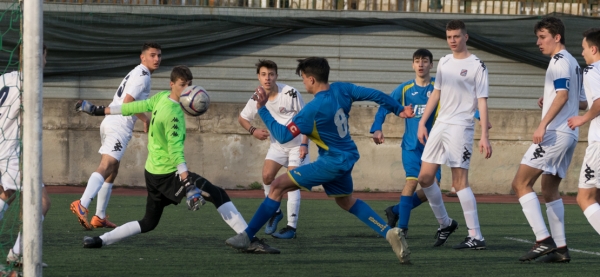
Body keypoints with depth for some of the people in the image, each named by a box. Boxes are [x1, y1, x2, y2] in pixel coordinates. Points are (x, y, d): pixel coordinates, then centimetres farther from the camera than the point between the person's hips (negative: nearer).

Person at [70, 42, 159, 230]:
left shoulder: (135, 74, 23)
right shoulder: (142, 76, -8)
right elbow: (127, 102, -18)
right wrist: (145, 120, -8)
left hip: (110, 122, 11)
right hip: (119, 125, -11)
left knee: (112, 170, 19)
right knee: (106, 166, -23)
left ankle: (99, 217, 22)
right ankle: (82, 204, -42)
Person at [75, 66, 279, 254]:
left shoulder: (161, 98, 3)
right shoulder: (173, 114, -21)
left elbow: (136, 106, 12)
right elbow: (175, 150, -27)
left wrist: (101, 110, 24)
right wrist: (187, 184, -34)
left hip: (152, 173, 9)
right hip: (168, 174, -9)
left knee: (148, 223, 17)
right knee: (219, 195, -12)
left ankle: (100, 241, 12)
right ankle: (251, 241, -19)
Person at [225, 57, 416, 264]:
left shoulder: (312, 110, -23)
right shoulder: (341, 90, -3)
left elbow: (283, 136, -21)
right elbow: (376, 95, 5)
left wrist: (262, 109, -16)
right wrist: (399, 109, 21)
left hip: (332, 162, -8)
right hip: (347, 158, 8)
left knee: (278, 186, -6)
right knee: (346, 201, 29)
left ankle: (246, 236, -6)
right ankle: (390, 233, 15)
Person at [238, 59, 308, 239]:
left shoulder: (290, 93, -22)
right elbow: (242, 118, 7)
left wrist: (304, 143, -20)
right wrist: (253, 131, -12)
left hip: (296, 144, -4)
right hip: (277, 145, 4)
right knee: (267, 175, -10)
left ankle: (291, 227, -6)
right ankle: (275, 213, 13)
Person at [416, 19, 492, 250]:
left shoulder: (476, 66, -6)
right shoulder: (444, 62, 13)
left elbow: (482, 102, -9)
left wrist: (484, 136, -15)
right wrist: (422, 122, 14)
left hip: (460, 127, -7)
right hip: (439, 125, 7)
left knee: (460, 182, -11)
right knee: (425, 178, 7)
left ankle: (476, 237, -8)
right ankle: (445, 224, 24)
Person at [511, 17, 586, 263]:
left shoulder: (560, 61, -9)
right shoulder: (573, 64, 20)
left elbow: (563, 94, -22)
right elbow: (582, 103, 25)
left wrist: (543, 124, -28)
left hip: (555, 132, -10)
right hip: (568, 134, 10)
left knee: (521, 183, -10)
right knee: (549, 189, 15)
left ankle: (543, 240, -18)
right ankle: (560, 248, 10)